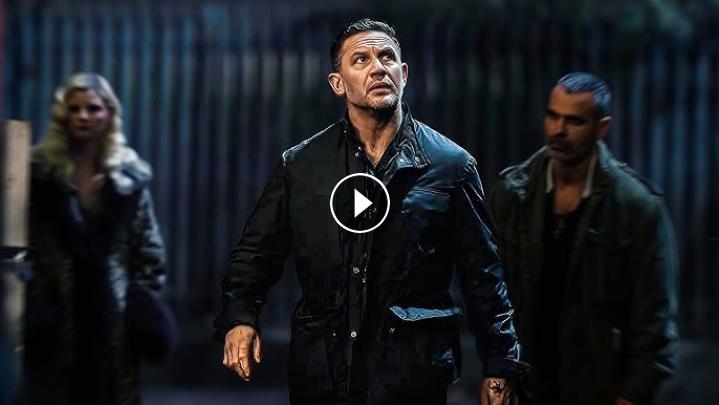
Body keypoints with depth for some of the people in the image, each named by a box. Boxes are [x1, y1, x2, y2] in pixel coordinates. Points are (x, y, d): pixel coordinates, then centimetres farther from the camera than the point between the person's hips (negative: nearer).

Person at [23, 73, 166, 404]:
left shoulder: (130, 174, 5)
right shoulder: (38, 169, -1)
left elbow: (147, 245, 9)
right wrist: (23, 300, -9)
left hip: (111, 303, 2)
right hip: (53, 303, -2)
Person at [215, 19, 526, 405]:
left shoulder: (451, 165, 1)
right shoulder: (300, 166, 5)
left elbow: (482, 276, 3)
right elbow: (256, 251, 8)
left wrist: (498, 369, 2)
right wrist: (239, 316, -10)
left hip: (413, 373, -2)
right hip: (320, 372, 2)